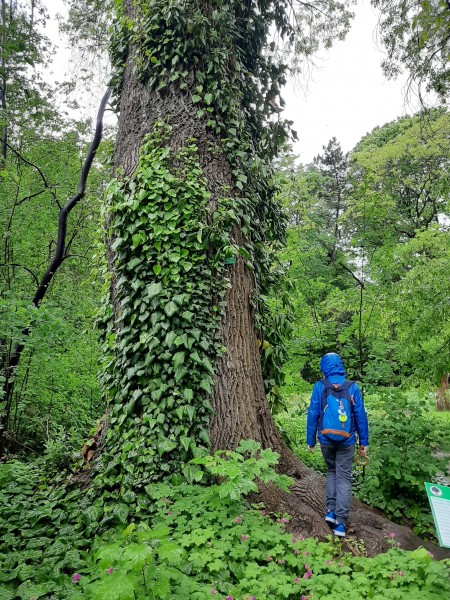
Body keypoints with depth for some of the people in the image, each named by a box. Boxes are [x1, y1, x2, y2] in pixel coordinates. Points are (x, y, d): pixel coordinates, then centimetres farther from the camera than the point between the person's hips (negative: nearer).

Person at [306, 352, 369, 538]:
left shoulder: (319, 387, -7)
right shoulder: (352, 387, -6)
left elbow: (313, 415, -5)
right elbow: (360, 416, -3)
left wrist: (310, 440, 4)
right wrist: (364, 442, 6)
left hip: (326, 439, 1)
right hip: (346, 441, 0)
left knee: (331, 472, 22)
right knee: (344, 478, 7)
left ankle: (331, 511, 16)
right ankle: (340, 523, 6)